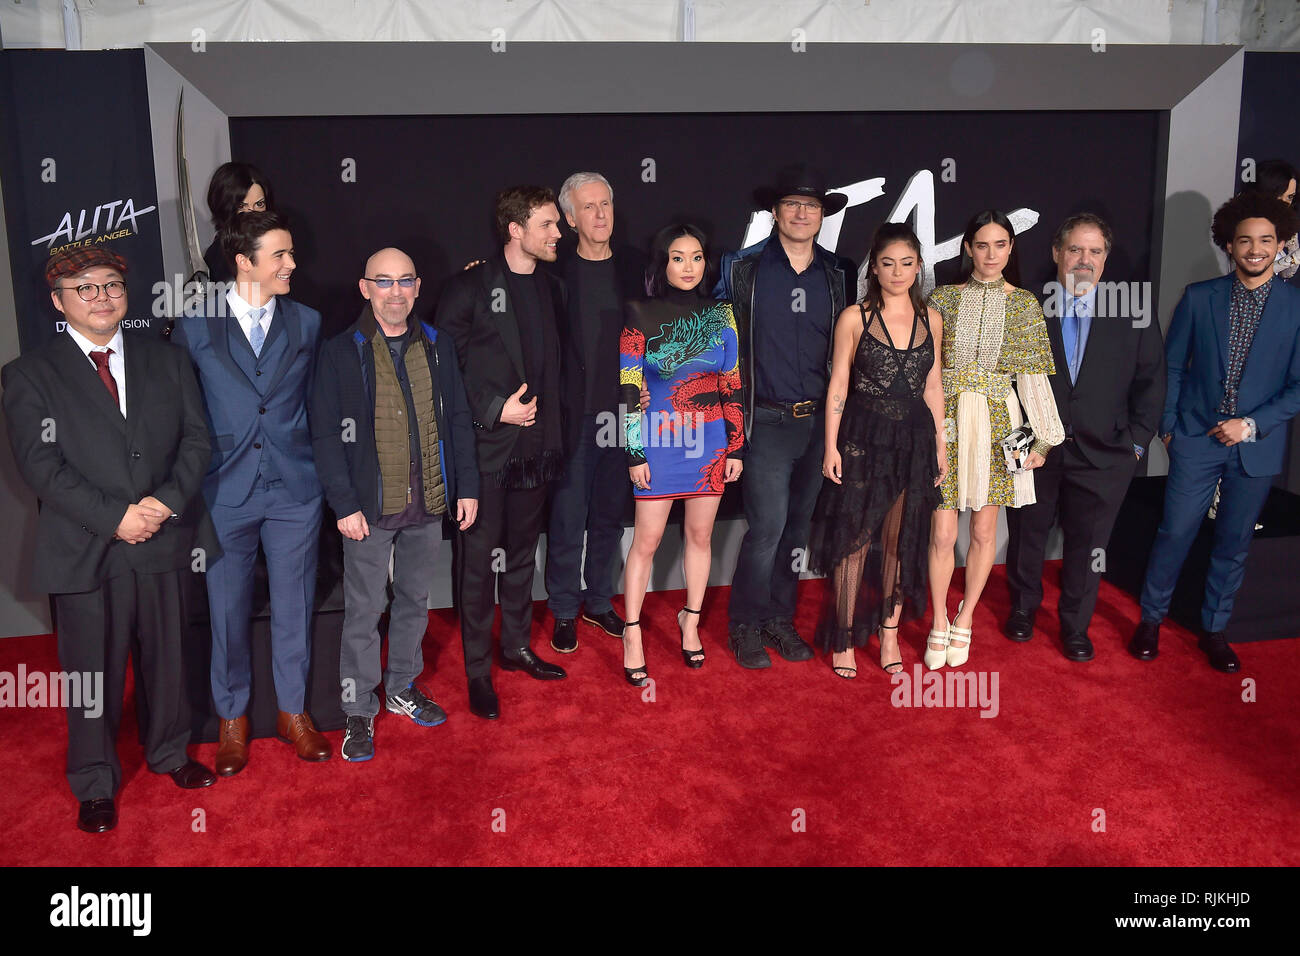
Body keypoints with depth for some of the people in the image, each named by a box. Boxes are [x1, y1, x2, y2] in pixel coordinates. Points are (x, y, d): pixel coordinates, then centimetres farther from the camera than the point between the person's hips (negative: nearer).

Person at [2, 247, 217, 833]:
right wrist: (114, 518, -17)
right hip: (86, 551, -3)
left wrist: (167, 501, -12)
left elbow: (196, 439, 4)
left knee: (166, 658, 16)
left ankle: (169, 753, 37)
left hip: (165, 542, 3)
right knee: (92, 674, 7)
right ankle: (95, 786, 26)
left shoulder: (167, 360, 9)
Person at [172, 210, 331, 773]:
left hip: (295, 490, 2)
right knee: (228, 608, 8)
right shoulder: (195, 325, -1)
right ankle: (232, 717, 28)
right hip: (225, 492, -1)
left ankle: (293, 711, 27)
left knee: (294, 605, 10)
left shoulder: (306, 323, 6)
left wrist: (311, 461, 4)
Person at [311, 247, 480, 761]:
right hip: (369, 507, -4)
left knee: (415, 599, 17)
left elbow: (458, 421, 10)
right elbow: (325, 436, -7)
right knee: (364, 609, 4)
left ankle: (403, 687, 35)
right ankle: (359, 711, 19)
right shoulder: (341, 352, -5)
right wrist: (344, 504, -12)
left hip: (427, 505, 4)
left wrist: (467, 487, 4)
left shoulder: (437, 347, 6)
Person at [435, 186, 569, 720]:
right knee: (479, 560, 2)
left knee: (522, 553, 17)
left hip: (535, 445, 6)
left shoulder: (550, 289, 9)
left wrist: (550, 426, 8)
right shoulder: (469, 288, -10)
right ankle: (478, 671, 15)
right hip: (487, 447, -6)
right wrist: (495, 410, -16)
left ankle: (517, 646, 33)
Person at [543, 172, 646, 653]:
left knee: (610, 514, 13)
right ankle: (564, 610, 17)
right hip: (573, 411, -3)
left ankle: (598, 601, 29)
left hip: (623, 410, 3)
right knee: (568, 517, 1)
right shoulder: (556, 266, -3)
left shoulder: (634, 264, 6)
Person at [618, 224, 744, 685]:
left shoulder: (720, 314, 5)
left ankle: (691, 621, 25)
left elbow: (732, 385, 7)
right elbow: (629, 388, -5)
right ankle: (632, 634, 9)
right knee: (647, 539, -2)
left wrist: (737, 447, 5)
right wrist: (635, 453, -8)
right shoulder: (641, 314, -4)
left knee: (700, 533, 10)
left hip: (710, 440, 3)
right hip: (660, 440, -3)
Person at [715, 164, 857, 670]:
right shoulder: (742, 268, -1)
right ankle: (746, 624, 10)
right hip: (767, 421, -3)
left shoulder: (841, 273, 7)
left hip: (820, 420, 4)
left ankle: (780, 618, 26)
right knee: (767, 525, -8)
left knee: (798, 525, 11)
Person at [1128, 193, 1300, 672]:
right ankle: (1151, 620, 19)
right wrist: (1167, 426, 1)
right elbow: (1173, 366, 4)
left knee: (1233, 543, 11)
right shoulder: (1199, 297, -2)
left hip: (1257, 445, 1)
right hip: (1196, 439, -1)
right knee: (1175, 533, 2)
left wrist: (1252, 424, -12)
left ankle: (1213, 630, 26)